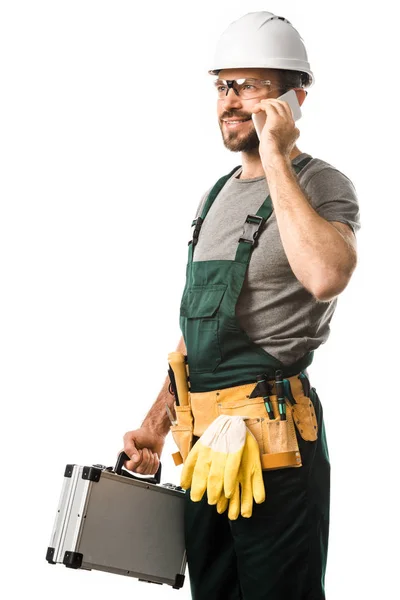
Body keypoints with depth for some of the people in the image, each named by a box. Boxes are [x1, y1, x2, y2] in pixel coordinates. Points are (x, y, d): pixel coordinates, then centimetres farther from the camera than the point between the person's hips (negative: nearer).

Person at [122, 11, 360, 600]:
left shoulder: (322, 184, -8)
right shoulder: (217, 195, 16)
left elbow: (325, 277, -31)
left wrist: (276, 159, -22)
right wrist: (155, 424, 16)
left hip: (275, 442, -7)